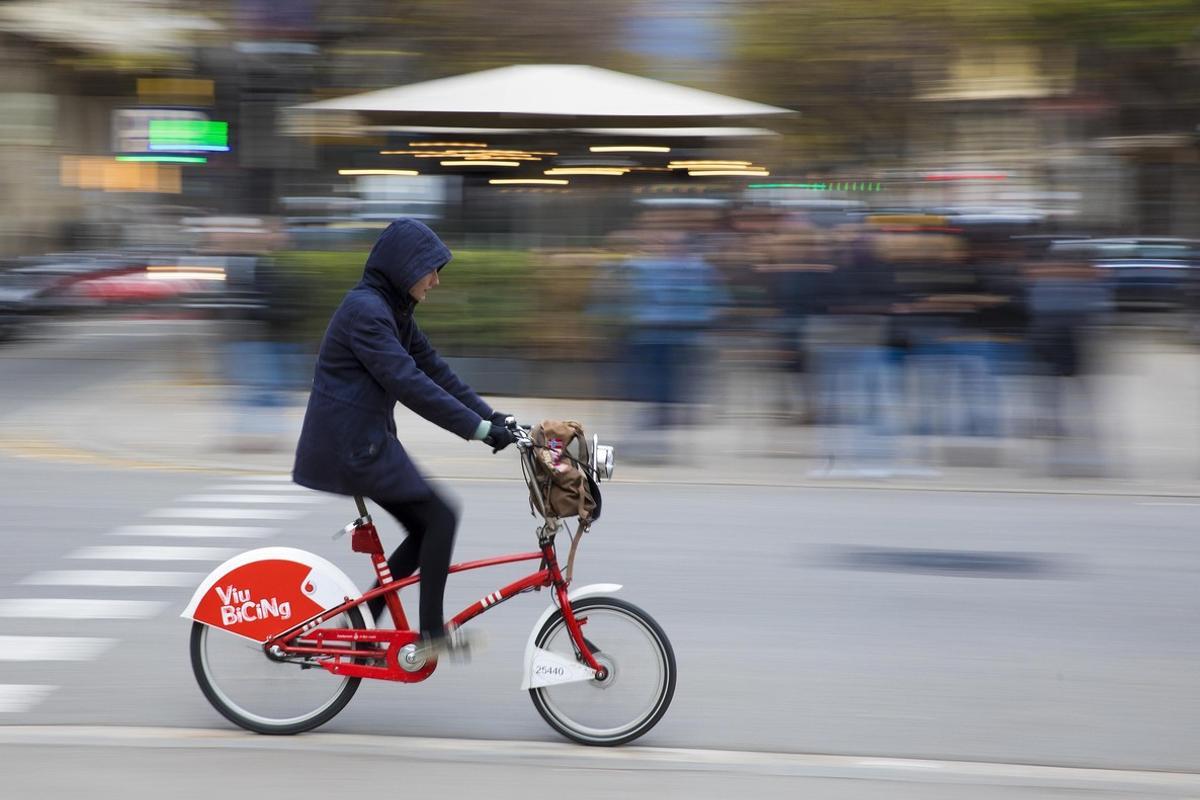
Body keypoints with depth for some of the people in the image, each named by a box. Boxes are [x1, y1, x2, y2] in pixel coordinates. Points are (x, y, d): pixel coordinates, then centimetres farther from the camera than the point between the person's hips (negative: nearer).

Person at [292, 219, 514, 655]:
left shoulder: (392, 311, 13)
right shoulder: (364, 309, -19)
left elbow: (434, 369, 13)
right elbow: (409, 383, -26)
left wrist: (492, 416, 4)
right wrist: (479, 429, -27)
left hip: (364, 442, 10)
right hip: (350, 445, -10)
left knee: (426, 531, 10)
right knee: (440, 517, -7)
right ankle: (431, 631, -1)